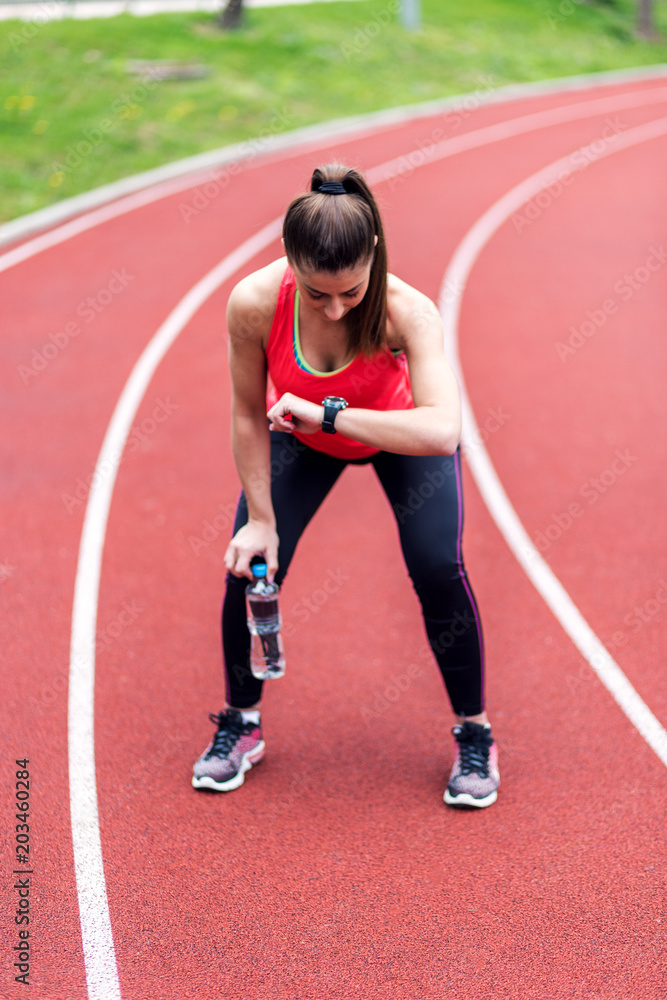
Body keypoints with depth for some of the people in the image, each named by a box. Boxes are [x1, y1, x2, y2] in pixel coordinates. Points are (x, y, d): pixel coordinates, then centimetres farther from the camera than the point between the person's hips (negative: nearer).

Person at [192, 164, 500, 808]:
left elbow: (443, 432, -53)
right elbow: (248, 414, -18)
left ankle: (474, 735, 8)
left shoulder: (407, 312, -40)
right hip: (303, 437, 2)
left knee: (438, 568, -16)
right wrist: (261, 518, -13)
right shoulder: (254, 304, -35)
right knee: (249, 565, -7)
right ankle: (240, 724, 19)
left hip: (402, 434, -2)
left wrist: (329, 413, -54)